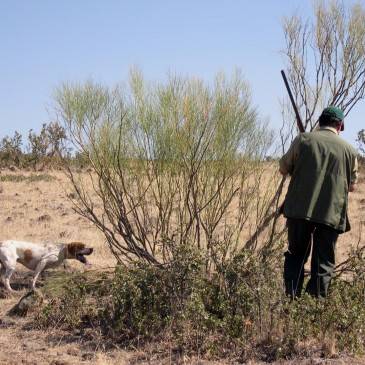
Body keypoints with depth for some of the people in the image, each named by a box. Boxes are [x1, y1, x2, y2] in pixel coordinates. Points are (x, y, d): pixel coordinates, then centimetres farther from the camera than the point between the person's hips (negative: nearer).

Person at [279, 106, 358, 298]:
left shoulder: (303, 139, 3)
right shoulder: (349, 149, 5)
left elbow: (284, 168, 9)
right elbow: (352, 185, 13)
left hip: (300, 209, 1)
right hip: (332, 213, -1)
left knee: (296, 255, 15)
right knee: (323, 262, 7)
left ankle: (291, 298, 9)